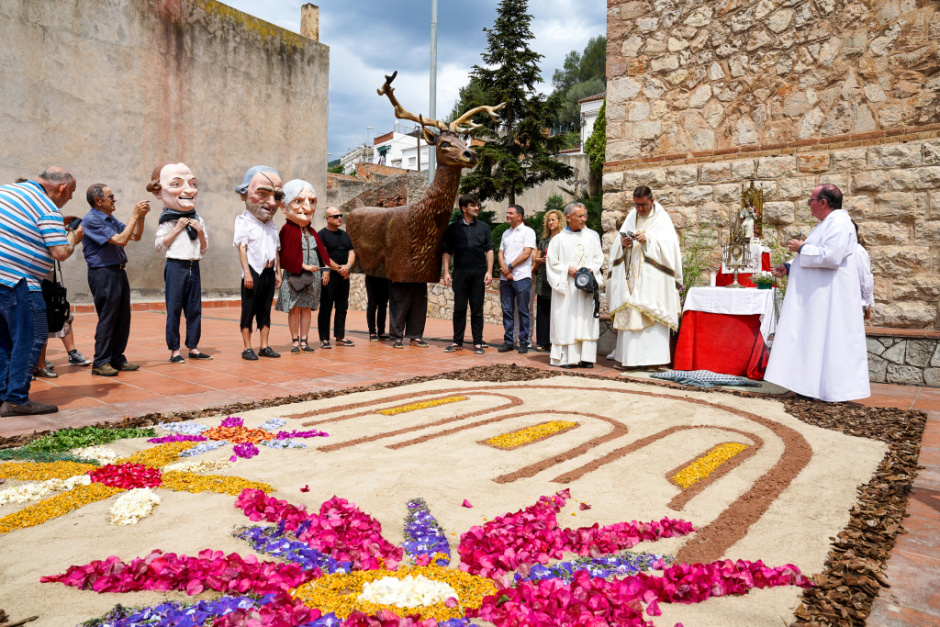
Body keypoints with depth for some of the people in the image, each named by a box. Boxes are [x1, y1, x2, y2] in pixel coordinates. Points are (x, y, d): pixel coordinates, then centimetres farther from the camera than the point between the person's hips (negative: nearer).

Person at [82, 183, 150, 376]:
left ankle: (117, 359, 19)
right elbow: (120, 240, -20)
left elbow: (135, 236, 16)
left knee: (123, 317, 10)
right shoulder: (91, 220, -12)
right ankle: (100, 363, 3)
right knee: (107, 319, -5)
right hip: (103, 273, -9)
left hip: (118, 272, 9)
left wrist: (141, 217, 2)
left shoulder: (111, 219, 15)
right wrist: (134, 215, -16)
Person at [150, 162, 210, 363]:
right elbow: (159, 245, -10)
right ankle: (174, 349, 8)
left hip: (194, 268, 5)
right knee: (174, 309, 1)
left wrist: (200, 232, -3)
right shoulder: (168, 221, -3)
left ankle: (193, 347, 16)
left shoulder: (197, 221, 11)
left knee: (194, 309, 8)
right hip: (176, 267, -5)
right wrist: (177, 229, -12)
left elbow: (204, 249, 13)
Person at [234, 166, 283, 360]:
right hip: (253, 271, -6)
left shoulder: (271, 225, 15)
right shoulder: (243, 221, -4)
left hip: (269, 273, 6)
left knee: (265, 311, 10)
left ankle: (264, 347, 16)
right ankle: (247, 348, 5)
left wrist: (278, 273, 15)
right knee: (248, 310, -1)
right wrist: (247, 272, -18)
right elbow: (242, 247, -11)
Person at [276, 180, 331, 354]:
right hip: (294, 276, -6)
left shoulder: (312, 232, 13)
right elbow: (287, 255, -14)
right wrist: (304, 266, -19)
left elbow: (321, 251, 15)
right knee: (294, 309, -1)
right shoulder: (287, 230, -7)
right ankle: (295, 341, 8)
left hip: (313, 276, 6)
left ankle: (303, 341, 14)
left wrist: (326, 269, 6)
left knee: (307, 308, 8)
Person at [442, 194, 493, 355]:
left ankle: (478, 343, 10)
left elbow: (489, 250, 7)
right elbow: (447, 252, 7)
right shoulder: (453, 228, 7)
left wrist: (489, 271, -3)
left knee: (477, 310, 4)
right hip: (460, 273, 0)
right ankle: (458, 342, 13)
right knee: (459, 309, 4)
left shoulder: (483, 227, 10)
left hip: (479, 272, 0)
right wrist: (446, 272, -1)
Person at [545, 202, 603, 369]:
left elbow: (599, 257, 10)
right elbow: (551, 262, 2)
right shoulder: (559, 239, 3)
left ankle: (586, 357, 3)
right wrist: (568, 269, -11)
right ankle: (566, 357, 0)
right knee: (566, 321, -4)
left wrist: (591, 268, -8)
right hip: (566, 286, -2)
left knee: (586, 320, -1)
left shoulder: (592, 236, 10)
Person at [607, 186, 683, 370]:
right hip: (632, 276, 5)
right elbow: (617, 245, 12)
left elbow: (668, 243, -11)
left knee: (652, 316, -10)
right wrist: (622, 243, -10)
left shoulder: (662, 218, 2)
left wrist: (647, 239, -22)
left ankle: (654, 357, -7)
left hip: (652, 277, -5)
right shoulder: (631, 217, 16)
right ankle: (627, 358, 5)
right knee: (629, 315, 2)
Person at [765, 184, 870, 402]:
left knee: (829, 341, -5)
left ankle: (834, 391, 1)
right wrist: (788, 268, 16)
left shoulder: (839, 223, -14)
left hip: (830, 297, -10)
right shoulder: (826, 224, 19)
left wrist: (802, 248, -14)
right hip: (816, 296, 10)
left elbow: (831, 256, -27)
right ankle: (811, 385, 14)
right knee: (812, 340, 10)